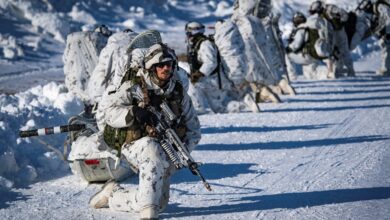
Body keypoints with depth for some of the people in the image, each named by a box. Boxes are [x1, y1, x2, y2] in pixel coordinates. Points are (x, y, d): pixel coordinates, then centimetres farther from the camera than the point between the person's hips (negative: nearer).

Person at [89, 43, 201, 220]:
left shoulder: (179, 92, 9)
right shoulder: (133, 87, -3)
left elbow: (193, 129, 15)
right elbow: (107, 110, -9)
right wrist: (133, 114, -26)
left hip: (166, 155, 5)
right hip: (136, 146, -5)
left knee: (159, 203, -6)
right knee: (153, 148, -39)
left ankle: (113, 194, 18)